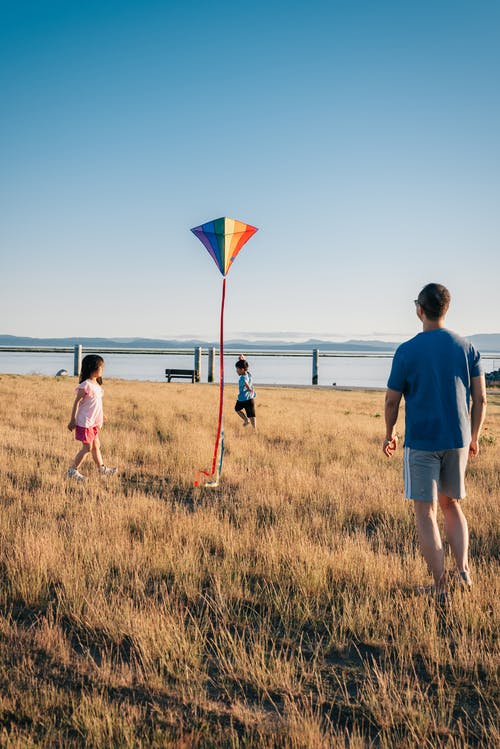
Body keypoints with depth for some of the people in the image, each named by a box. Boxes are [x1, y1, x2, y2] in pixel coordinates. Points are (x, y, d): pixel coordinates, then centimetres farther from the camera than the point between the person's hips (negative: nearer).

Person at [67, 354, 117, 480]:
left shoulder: (97, 384, 9)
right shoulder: (86, 385, -17)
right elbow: (77, 402, -16)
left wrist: (100, 416, 26)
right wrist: (72, 420, -16)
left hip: (93, 422, 9)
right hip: (85, 422, -9)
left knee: (96, 445, 17)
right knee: (87, 447, -6)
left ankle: (102, 469, 29)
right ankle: (72, 470, 3)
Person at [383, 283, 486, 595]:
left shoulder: (407, 351, -8)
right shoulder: (467, 348, 2)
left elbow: (392, 401, -3)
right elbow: (480, 399, 3)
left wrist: (389, 434, 13)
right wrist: (474, 438, 15)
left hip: (421, 443, -4)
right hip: (458, 441, 4)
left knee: (426, 513, 5)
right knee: (452, 505, 22)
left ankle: (441, 586, 9)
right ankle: (463, 568, 14)